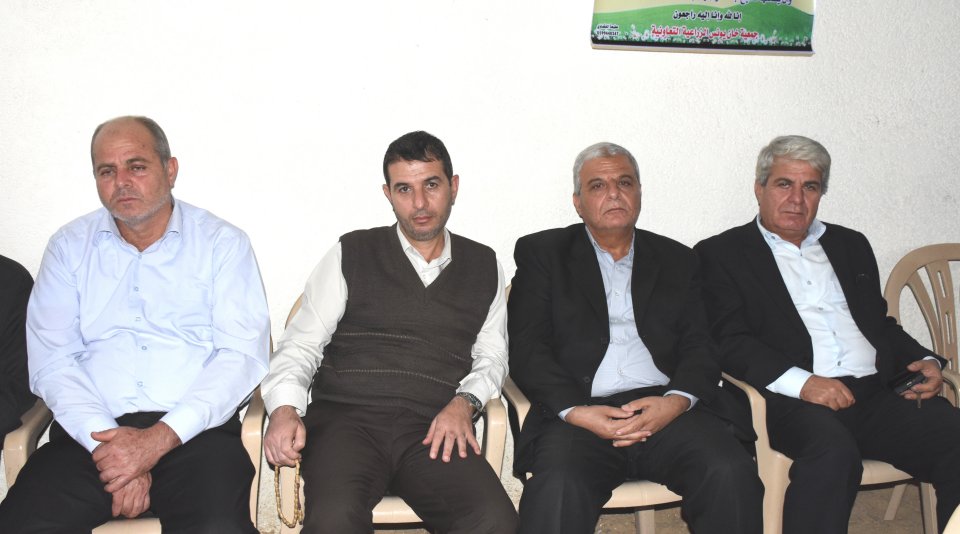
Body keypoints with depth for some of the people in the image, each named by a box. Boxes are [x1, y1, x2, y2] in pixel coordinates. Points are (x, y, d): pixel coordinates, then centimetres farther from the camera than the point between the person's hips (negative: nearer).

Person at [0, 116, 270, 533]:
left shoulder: (222, 243, 7)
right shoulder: (70, 247, 14)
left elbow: (243, 355, -3)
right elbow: (51, 362, 4)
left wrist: (160, 438, -14)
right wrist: (109, 443, -12)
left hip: (193, 430, -2)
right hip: (92, 432, 2)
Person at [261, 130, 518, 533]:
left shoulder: (484, 267, 17)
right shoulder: (351, 255, 10)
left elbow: (492, 358, 19)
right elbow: (301, 345, 8)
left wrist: (464, 403, -2)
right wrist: (285, 407, -11)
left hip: (434, 430, 2)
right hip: (346, 419, -2)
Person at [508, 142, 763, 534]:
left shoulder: (677, 260, 22)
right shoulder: (542, 253, 14)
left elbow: (699, 347, 13)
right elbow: (526, 349, 4)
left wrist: (676, 400, -10)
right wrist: (575, 411, -13)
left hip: (666, 409, 3)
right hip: (580, 414, -2)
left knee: (732, 475, -25)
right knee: (557, 488, -34)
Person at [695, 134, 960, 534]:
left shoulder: (851, 245, 26)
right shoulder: (722, 254, 8)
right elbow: (728, 341, -4)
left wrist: (923, 362, 6)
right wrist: (799, 381, -18)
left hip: (874, 394, 5)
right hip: (792, 399, -5)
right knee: (832, 448, -36)